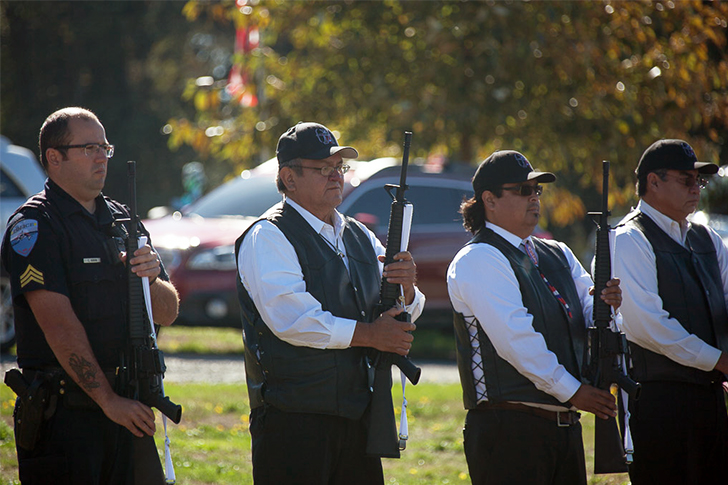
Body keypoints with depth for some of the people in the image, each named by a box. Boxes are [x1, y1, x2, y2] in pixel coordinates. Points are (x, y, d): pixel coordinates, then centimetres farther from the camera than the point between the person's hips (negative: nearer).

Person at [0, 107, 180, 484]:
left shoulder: (120, 219, 17)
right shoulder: (33, 225, -7)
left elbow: (168, 313, 17)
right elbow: (60, 325, -15)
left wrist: (151, 280, -6)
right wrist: (107, 400, -19)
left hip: (127, 407, 7)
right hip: (63, 411, -7)